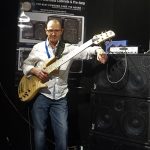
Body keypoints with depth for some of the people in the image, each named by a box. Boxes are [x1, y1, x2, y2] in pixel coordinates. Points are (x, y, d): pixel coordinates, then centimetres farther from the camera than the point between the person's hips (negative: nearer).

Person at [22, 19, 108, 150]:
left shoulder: (69, 48, 3)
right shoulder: (38, 48, 6)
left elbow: (87, 50, -7)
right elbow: (25, 65, 11)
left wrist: (99, 50, -27)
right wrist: (35, 71, -9)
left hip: (60, 98, 0)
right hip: (41, 96, 0)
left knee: (62, 134, -3)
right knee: (40, 133, 5)